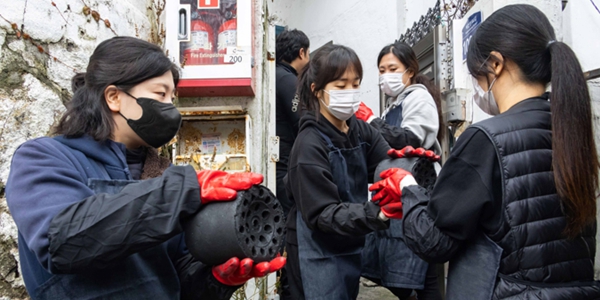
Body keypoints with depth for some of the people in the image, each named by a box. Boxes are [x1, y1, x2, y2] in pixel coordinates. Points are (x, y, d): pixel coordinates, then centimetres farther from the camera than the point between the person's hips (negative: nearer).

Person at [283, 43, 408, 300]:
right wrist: (375, 214, -36)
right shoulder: (310, 144, -19)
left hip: (350, 248, 7)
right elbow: (323, 213, -24)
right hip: (318, 256, -6)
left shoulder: (360, 130, 2)